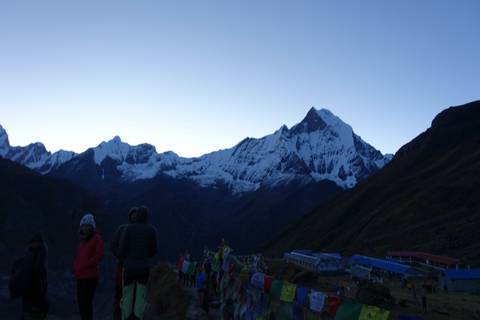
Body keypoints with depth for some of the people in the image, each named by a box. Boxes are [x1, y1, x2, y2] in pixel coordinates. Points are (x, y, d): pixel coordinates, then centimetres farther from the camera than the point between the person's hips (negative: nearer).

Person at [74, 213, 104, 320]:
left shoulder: (97, 238, -4)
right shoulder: (83, 239, 18)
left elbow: (99, 256, -13)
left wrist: (83, 266, -13)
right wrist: (76, 267, 7)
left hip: (90, 276, -8)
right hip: (81, 276, 8)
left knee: (86, 302, -10)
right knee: (81, 302, 11)